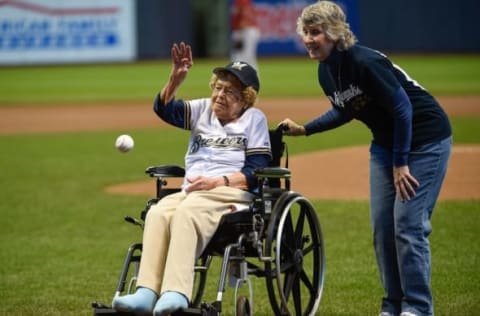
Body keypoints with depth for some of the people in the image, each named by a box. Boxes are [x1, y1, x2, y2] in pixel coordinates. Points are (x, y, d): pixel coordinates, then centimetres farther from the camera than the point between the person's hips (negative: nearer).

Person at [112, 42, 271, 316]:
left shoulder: (254, 119, 8)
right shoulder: (204, 110, 21)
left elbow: (256, 172, -2)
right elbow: (165, 109, 3)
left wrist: (217, 181, -15)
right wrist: (176, 79, -14)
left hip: (232, 193, -5)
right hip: (191, 192, 5)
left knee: (187, 212, -35)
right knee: (158, 213, -27)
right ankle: (147, 293, -42)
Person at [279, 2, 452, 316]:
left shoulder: (364, 62, -26)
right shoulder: (326, 71, 1)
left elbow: (402, 108, -24)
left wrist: (400, 163, -20)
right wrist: (303, 129, 10)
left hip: (424, 139, -9)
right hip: (386, 141, 9)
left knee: (408, 223, -12)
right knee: (382, 225, 6)